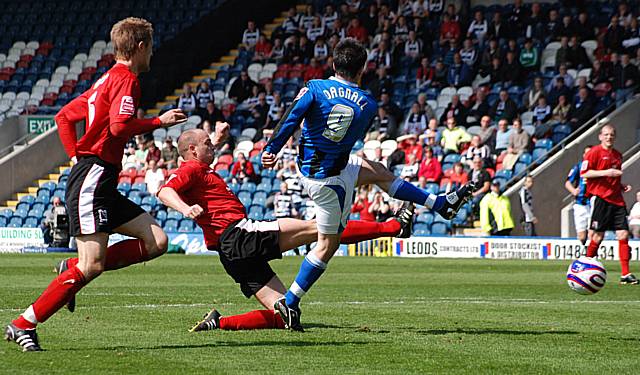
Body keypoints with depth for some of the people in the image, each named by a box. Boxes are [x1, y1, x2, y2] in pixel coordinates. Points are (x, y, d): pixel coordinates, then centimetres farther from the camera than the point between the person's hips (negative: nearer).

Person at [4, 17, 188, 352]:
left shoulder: (108, 80, 21)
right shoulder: (126, 79, -8)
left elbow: (64, 116, 25)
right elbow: (120, 126, -23)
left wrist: (77, 156, 18)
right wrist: (159, 121, -11)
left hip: (103, 185, 10)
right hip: (93, 179, -10)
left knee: (156, 241, 3)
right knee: (91, 266, -15)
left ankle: (73, 269, 4)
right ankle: (23, 325, -10)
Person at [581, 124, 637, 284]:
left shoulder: (617, 155, 19)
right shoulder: (595, 152, -2)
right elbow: (584, 173, -10)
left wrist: (622, 186, 12)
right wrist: (605, 172, -18)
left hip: (616, 199, 6)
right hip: (600, 197, -6)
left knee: (623, 234, -3)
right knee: (598, 236, -6)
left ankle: (625, 274, -2)